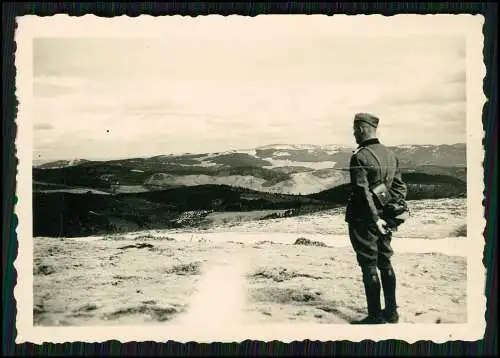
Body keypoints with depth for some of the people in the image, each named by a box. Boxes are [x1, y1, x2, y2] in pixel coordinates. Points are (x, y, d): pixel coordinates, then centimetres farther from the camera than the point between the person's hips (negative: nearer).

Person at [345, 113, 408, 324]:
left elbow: (363, 191, -21)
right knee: (385, 263, 16)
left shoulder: (360, 156, -15)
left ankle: (375, 317, 6)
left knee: (369, 267, 0)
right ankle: (391, 312, 23)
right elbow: (400, 187, 12)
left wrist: (375, 218, -19)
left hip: (364, 220, -7)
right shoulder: (390, 155, 9)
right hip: (385, 218, 8)